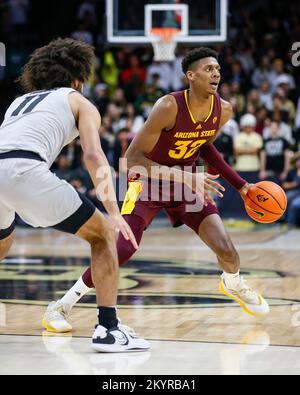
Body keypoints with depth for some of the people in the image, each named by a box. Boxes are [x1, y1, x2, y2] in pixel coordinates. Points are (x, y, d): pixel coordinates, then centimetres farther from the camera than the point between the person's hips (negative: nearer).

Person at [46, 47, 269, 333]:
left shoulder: (223, 111, -11)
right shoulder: (169, 107, -29)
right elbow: (132, 158, -27)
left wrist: (239, 184, 9)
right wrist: (183, 177, -34)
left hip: (187, 181, 5)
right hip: (148, 179, -4)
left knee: (227, 250, -8)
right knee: (123, 250, -21)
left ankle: (233, 284, 31)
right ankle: (63, 304, -4)